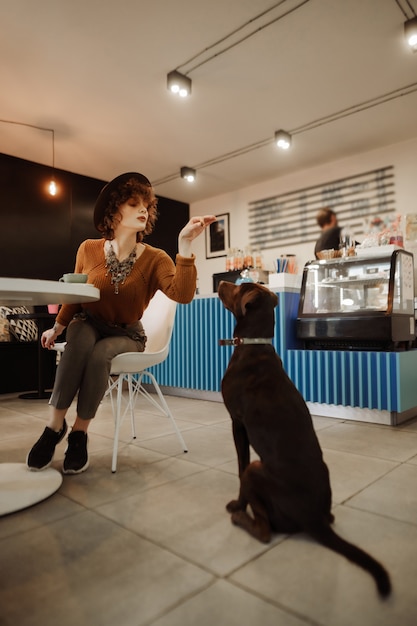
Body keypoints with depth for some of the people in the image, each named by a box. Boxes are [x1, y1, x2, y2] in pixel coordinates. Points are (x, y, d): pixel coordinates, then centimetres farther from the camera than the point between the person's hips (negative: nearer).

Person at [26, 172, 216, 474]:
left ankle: (80, 432, -13)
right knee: (81, 338, -34)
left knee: (100, 355, -33)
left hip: (127, 334, -1)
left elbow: (183, 294, -33)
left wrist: (184, 245, -41)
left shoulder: (155, 259, -14)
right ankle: (55, 424, -21)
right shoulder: (89, 250, -8)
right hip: (88, 325, 2)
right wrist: (58, 327, 6)